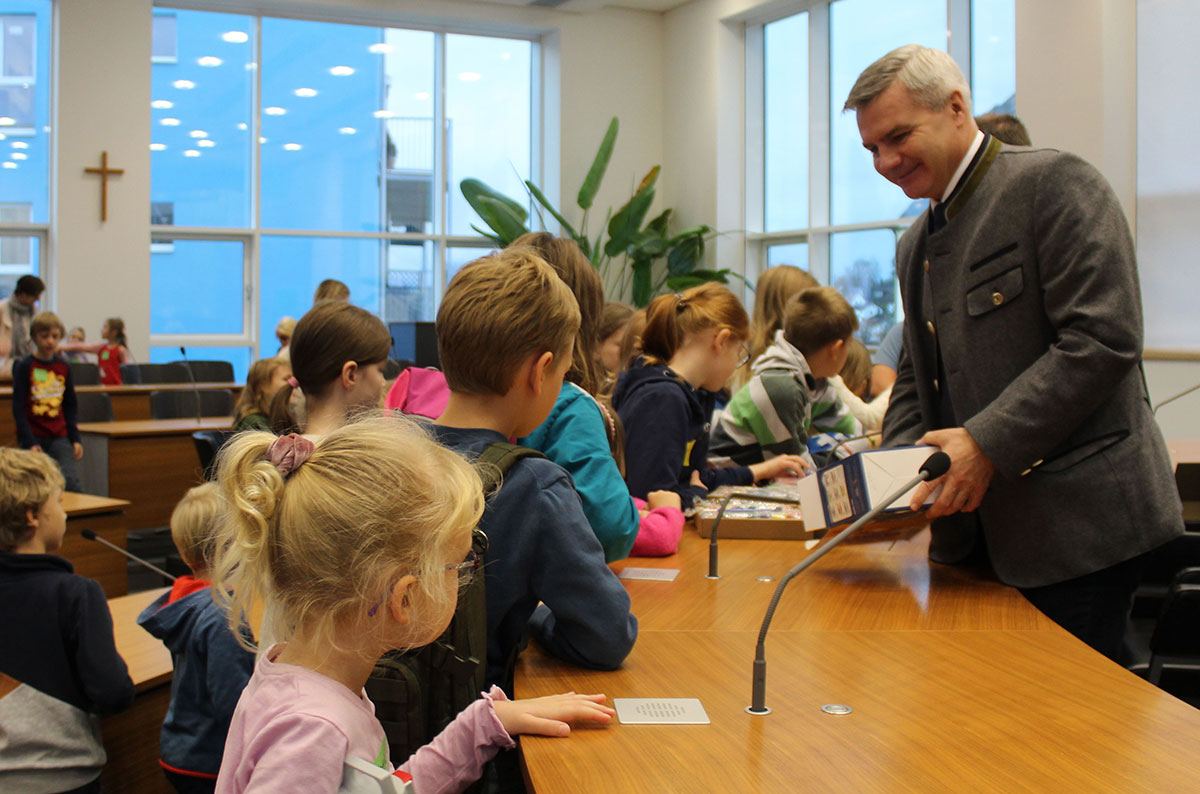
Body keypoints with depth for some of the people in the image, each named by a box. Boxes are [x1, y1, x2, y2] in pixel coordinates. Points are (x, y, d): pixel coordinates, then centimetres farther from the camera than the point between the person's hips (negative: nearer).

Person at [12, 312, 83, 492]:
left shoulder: (63, 367, 7)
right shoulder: (24, 367, -4)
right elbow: (18, 408, -6)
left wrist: (76, 438, 7)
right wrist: (29, 443, -12)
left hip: (59, 437, 3)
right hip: (34, 438, -2)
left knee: (72, 482, -10)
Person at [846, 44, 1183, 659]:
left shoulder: (1054, 185, -8)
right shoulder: (916, 245, 19)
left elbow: (1102, 339, -18)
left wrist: (988, 444, -22)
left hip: (1073, 523, -7)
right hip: (971, 535, 8)